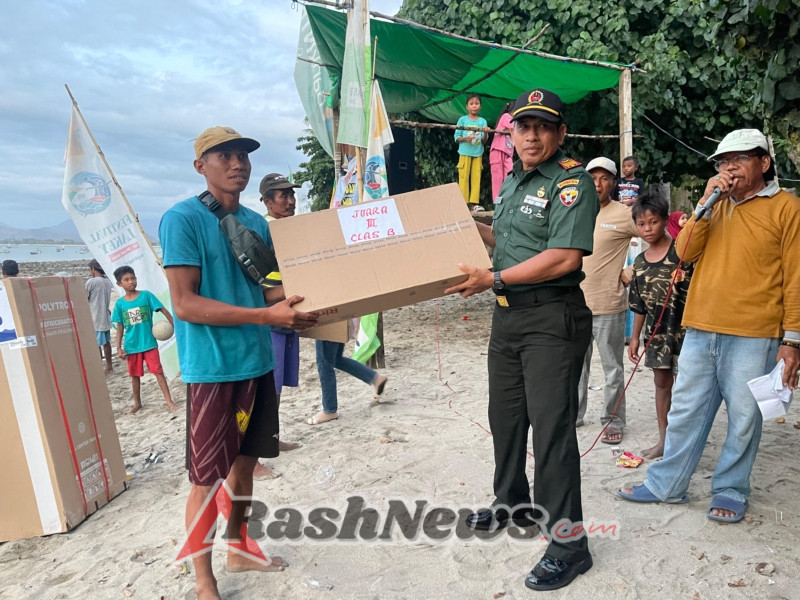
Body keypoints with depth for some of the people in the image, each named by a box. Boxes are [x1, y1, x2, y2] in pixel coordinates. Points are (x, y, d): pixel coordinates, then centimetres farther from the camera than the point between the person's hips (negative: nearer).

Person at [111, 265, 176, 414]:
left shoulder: (146, 295, -7)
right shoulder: (119, 303, 0)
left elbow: (163, 310, -8)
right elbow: (120, 327, 5)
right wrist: (119, 347, 1)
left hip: (149, 342, -2)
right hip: (131, 345, 3)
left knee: (158, 371, -4)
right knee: (135, 375, 15)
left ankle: (169, 401, -1)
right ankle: (137, 403, 31)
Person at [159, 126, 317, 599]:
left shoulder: (258, 222, 10)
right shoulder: (182, 219, -11)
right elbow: (186, 304, -17)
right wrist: (266, 315, -25)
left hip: (258, 363, 7)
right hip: (213, 369, -6)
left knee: (243, 463, 19)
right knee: (208, 479, 4)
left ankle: (238, 550, 38)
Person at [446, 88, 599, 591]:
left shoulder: (572, 181, -12)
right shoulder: (513, 180, 15)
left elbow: (564, 257, -23)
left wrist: (493, 279, -23)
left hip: (553, 318, -9)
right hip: (508, 313, 9)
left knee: (552, 426, -4)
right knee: (505, 415, 19)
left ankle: (568, 544, 12)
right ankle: (513, 503, 40)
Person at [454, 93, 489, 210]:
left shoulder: (483, 121, 7)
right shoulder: (462, 119, 1)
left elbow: (484, 142, 3)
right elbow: (457, 137, -1)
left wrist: (485, 133, -17)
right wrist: (465, 138, -20)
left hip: (478, 154, 2)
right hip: (465, 153, -2)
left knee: (476, 178, 0)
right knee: (463, 177, -3)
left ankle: (474, 203, 3)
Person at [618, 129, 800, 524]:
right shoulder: (716, 204, 15)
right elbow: (685, 252, 3)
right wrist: (707, 202, -6)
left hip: (753, 336, -4)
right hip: (700, 330, 4)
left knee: (743, 419, 7)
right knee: (685, 411, 11)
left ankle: (731, 491, 25)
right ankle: (667, 484, 22)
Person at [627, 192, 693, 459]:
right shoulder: (639, 263, 6)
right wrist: (635, 337, 12)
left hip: (684, 327, -6)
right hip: (656, 331, 6)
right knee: (662, 382, 15)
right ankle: (663, 440, 28)